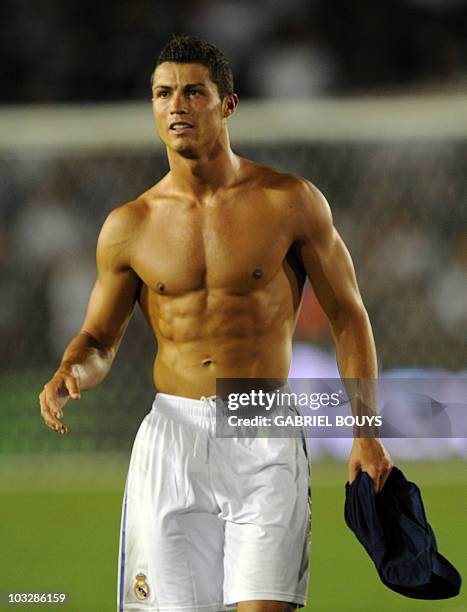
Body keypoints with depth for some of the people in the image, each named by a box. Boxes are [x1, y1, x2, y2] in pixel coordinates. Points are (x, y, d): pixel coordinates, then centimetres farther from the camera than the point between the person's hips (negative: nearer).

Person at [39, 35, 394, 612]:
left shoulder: (291, 202, -1)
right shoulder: (129, 226, 5)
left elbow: (347, 315, 6)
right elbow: (100, 338, 15)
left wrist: (365, 432, 0)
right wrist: (72, 374, -9)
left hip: (264, 442, -2)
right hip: (171, 439, 2)